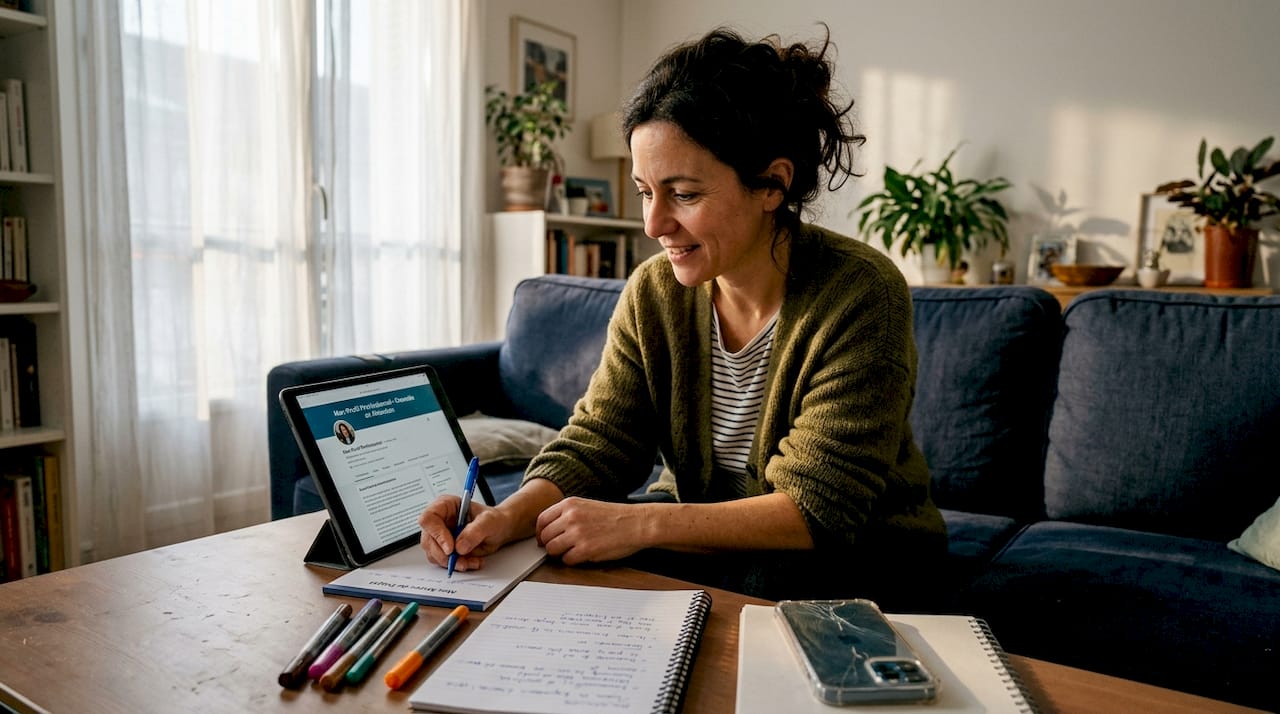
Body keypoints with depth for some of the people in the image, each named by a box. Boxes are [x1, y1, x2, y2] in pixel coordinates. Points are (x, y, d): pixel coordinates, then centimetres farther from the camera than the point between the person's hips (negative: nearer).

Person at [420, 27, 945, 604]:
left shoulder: (859, 296, -23)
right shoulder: (653, 293, -7)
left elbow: (820, 508, -26)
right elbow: (594, 445, -8)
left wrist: (640, 524, -33)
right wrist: (509, 516, -28)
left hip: (854, 551, -3)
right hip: (703, 529, 4)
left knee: (766, 581, -35)